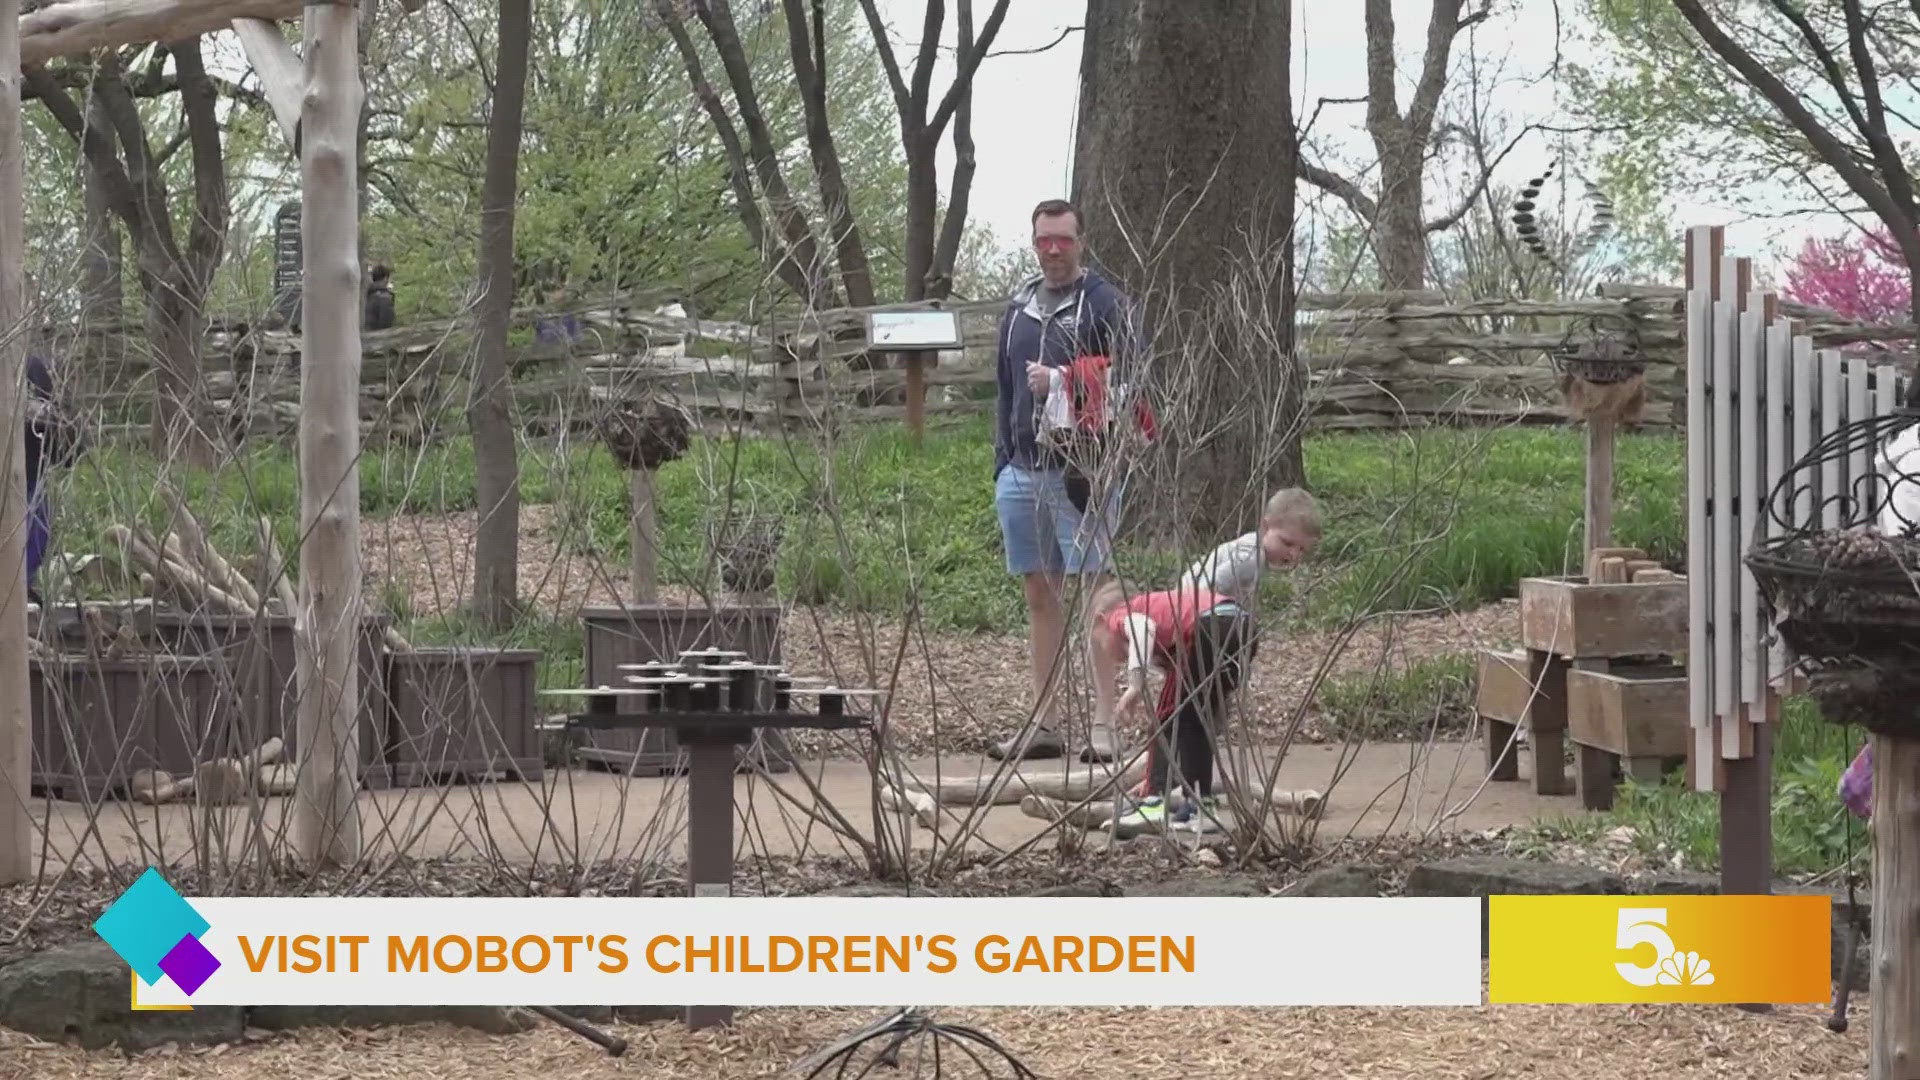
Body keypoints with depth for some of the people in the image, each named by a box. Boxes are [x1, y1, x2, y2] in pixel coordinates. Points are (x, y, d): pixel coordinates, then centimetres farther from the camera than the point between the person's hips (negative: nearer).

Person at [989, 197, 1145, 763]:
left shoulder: (1104, 303, -1)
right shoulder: (1018, 307, 18)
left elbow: (1128, 384, -7)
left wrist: (1062, 383, -15)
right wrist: (1003, 459, 17)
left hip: (1081, 470, -6)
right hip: (1024, 471, 6)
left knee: (1093, 593, -7)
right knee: (1040, 595, 8)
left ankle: (1103, 726, -7)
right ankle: (1045, 725, 12)